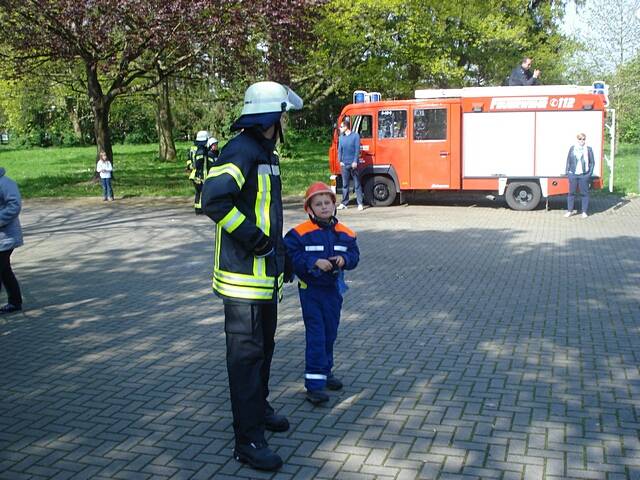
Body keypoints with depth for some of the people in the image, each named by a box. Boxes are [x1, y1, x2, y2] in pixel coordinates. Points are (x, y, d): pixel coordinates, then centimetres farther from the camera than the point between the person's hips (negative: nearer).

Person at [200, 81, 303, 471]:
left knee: (264, 346, 22)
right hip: (244, 275, -10)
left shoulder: (266, 152, 15)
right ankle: (248, 440, 6)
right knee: (246, 353, -3)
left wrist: (280, 249, 21)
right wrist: (252, 237, -24)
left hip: (267, 273, 10)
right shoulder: (241, 151, -18)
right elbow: (214, 199, -31)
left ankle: (259, 407, 41)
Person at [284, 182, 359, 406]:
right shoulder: (301, 233, -12)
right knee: (316, 336, -6)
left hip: (333, 288, 5)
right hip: (311, 289, -5)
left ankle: (325, 371, 36)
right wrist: (314, 262, -24)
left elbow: (354, 254, 8)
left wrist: (344, 259, -14)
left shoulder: (344, 233, 3)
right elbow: (291, 255, -17)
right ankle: (314, 383, -1)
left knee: (330, 334, 17)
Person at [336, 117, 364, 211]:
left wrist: (355, 162, -12)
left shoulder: (355, 135, 0)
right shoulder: (341, 137, 12)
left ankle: (360, 203, 1)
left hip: (353, 164, -4)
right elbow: (339, 150, 11)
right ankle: (344, 203, 13)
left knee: (357, 184, -1)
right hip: (344, 164, 4)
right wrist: (340, 161, -2)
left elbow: (357, 149, -5)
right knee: (345, 185, 7)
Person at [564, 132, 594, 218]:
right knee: (571, 192, 6)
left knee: (584, 193, 3)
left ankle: (584, 212, 11)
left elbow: (592, 162, 5)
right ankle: (569, 211, 14)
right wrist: (567, 171, 4)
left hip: (584, 175, -2)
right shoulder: (572, 148, 7)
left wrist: (590, 173, -3)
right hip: (573, 174, 2)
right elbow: (568, 160, 11)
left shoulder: (589, 149, 3)